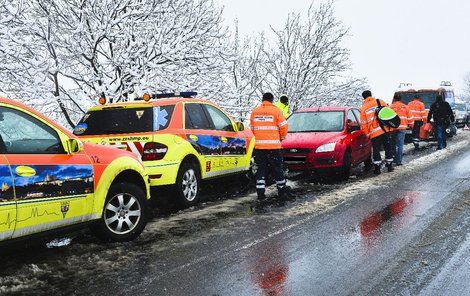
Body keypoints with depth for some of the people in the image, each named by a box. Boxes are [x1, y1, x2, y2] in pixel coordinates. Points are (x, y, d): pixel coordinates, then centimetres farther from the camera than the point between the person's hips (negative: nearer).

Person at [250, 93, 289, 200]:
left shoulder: (254, 112, 8)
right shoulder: (276, 110, -3)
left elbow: (252, 128, 13)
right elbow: (284, 126, -5)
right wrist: (281, 137, 12)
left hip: (258, 146, 3)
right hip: (273, 145, -3)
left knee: (261, 169, 9)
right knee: (277, 169, 8)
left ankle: (260, 192, 4)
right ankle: (282, 192, 17)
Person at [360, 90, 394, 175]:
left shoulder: (363, 108, 4)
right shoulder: (380, 102, 8)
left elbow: (364, 124, 4)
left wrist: (368, 134, 12)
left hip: (374, 133, -2)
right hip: (385, 130, 2)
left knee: (376, 150, 6)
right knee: (388, 148, 13)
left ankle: (377, 168, 5)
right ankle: (390, 165, 20)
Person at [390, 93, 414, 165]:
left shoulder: (391, 107, -2)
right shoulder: (405, 107, 4)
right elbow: (410, 118, 9)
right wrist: (411, 125, 23)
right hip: (402, 128, 0)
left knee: (393, 144, 14)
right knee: (400, 145, 0)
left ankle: (394, 159, 20)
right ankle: (398, 161, -3)